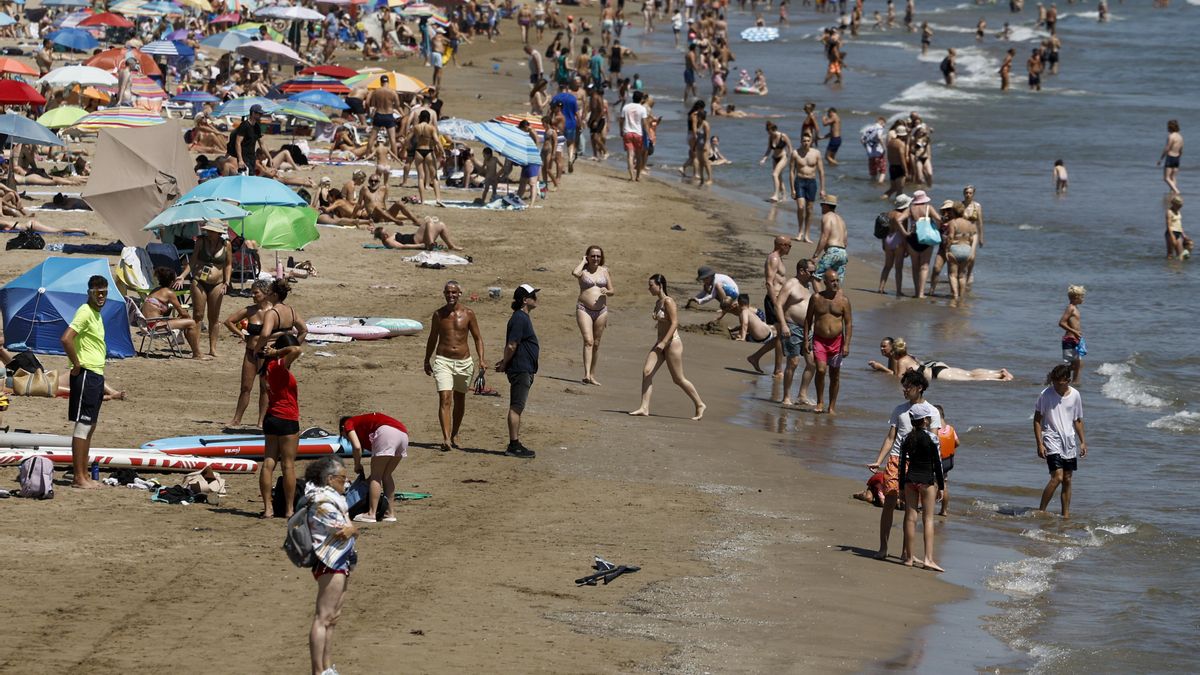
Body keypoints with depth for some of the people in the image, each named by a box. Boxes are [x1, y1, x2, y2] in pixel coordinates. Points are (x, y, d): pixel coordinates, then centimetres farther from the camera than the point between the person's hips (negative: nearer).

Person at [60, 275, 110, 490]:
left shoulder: (97, 313, 16)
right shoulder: (85, 312, -14)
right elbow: (66, 338, -26)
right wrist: (77, 364, -17)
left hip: (97, 375, 10)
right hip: (86, 375, -10)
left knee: (90, 426, 12)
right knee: (82, 425, -8)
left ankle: (84, 475, 16)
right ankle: (78, 477, -7)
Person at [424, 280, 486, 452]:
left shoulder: (468, 313, -1)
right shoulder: (438, 314, 1)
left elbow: (477, 338, 4)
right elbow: (432, 339, 13)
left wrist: (481, 359, -7)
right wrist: (427, 360, 19)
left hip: (463, 362, 1)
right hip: (443, 361, -1)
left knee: (459, 400, 14)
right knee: (444, 399, -16)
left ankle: (454, 434, 33)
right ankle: (446, 439, -25)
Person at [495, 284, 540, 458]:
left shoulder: (523, 318, 17)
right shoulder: (520, 319, -16)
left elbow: (512, 346, 23)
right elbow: (511, 346, -20)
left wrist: (505, 363, 16)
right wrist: (505, 364, -9)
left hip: (525, 370, 11)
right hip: (520, 370, -11)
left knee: (517, 408, 13)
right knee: (516, 407, -8)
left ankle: (516, 444, 18)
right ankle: (514, 445, -8)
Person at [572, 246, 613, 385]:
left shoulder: (604, 271, 10)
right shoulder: (583, 270, -1)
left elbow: (612, 291, 13)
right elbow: (574, 273, -26)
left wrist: (607, 292, -11)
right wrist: (583, 261, -9)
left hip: (601, 310, 4)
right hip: (584, 309, -4)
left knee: (596, 344, 9)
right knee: (588, 341, -18)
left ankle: (592, 376, 17)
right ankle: (587, 374, -26)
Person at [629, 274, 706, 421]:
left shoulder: (668, 302, -15)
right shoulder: (658, 302, 11)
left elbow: (674, 323, -21)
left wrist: (664, 342, -27)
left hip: (672, 343, -9)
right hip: (661, 343, 9)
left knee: (678, 379, -1)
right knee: (646, 371, -6)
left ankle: (700, 405, 14)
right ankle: (644, 408, -8)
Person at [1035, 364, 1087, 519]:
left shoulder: (1075, 395, 3)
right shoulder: (1045, 395, -8)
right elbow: (1037, 419, -4)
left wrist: (1082, 442, 11)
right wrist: (1039, 444, -10)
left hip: (1069, 442, 5)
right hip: (1052, 440, -4)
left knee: (1067, 480, 6)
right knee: (1057, 477, -16)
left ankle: (1066, 515, 13)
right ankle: (1041, 511, -8)